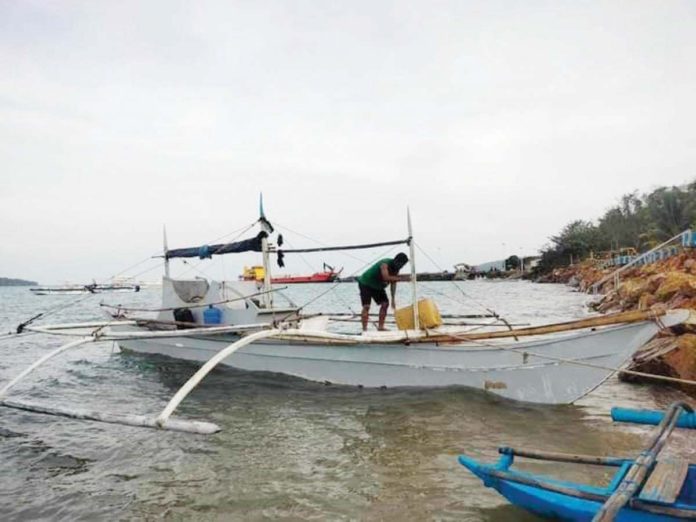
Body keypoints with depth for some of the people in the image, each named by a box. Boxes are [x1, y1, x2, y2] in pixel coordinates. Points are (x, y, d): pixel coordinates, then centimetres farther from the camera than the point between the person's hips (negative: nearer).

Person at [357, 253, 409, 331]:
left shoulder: (396, 268, -6)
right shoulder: (385, 264, -30)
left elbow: (393, 283, -2)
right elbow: (386, 277, -45)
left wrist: (393, 299, -6)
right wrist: (401, 278, -47)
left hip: (378, 286, 8)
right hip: (366, 284, -8)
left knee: (385, 303, 0)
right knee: (366, 306, -17)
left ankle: (380, 326, 9)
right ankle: (364, 329, -19)